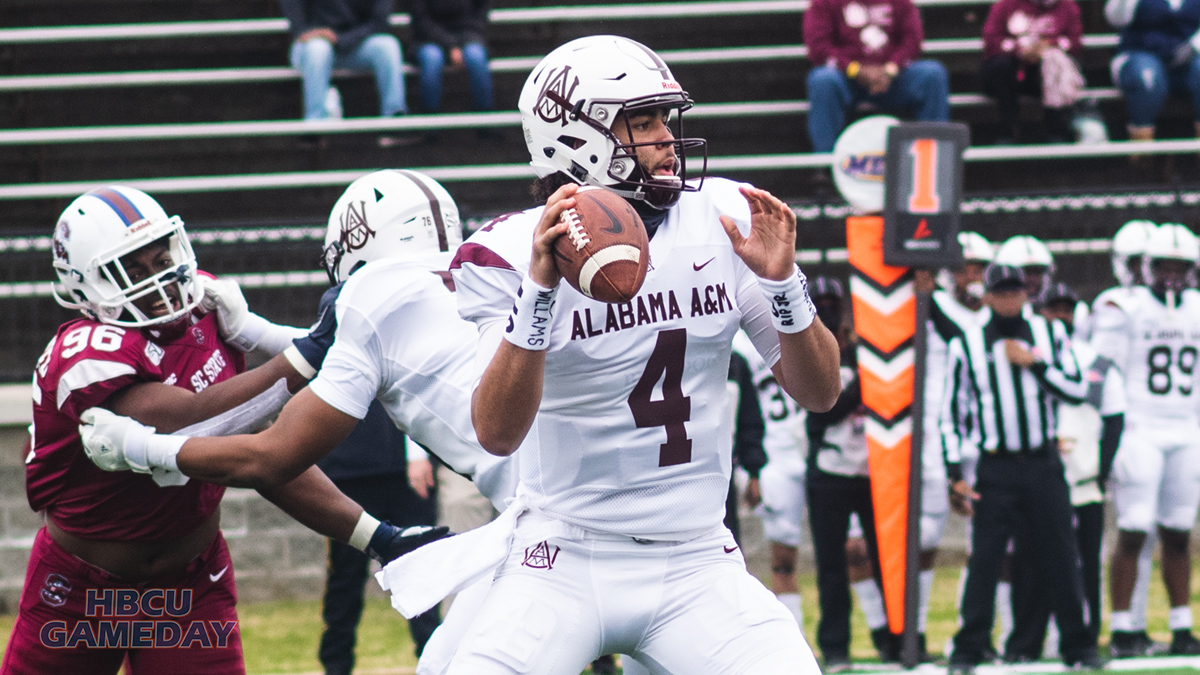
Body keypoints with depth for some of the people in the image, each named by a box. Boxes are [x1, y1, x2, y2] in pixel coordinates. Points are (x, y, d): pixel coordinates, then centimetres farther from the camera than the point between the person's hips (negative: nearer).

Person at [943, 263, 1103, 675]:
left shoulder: (1050, 335, 7)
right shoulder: (967, 345, 2)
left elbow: (1078, 390, 1)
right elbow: (952, 413, 2)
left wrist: (1033, 363, -10)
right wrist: (955, 475, -3)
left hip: (1044, 466, 1)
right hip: (995, 469, -1)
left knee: (1061, 558, 2)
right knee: (984, 560, -5)